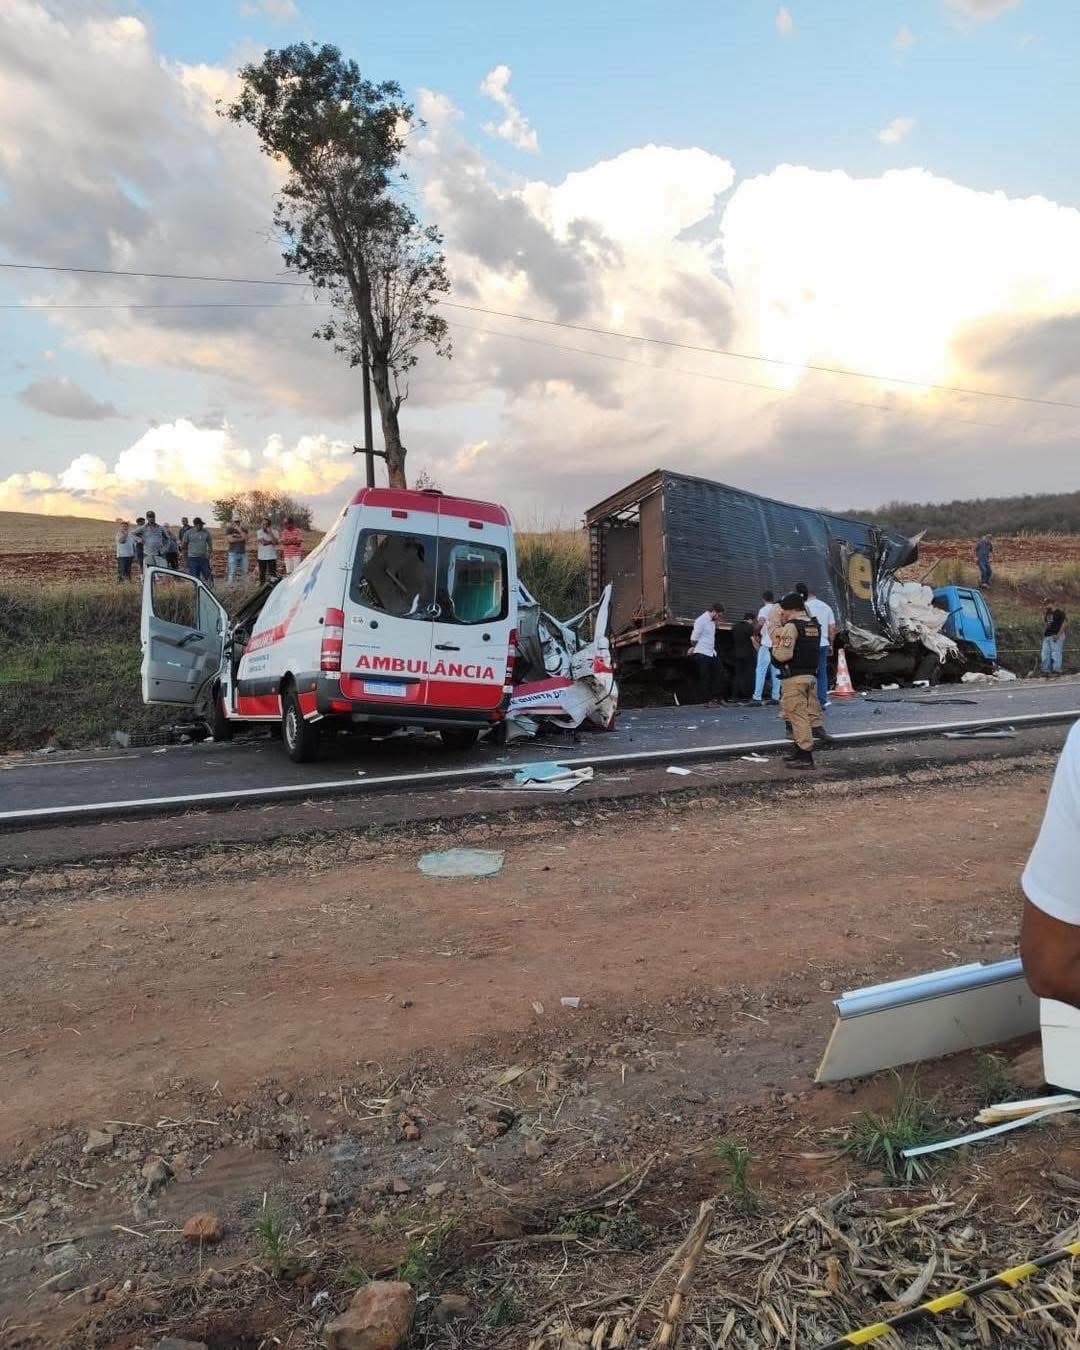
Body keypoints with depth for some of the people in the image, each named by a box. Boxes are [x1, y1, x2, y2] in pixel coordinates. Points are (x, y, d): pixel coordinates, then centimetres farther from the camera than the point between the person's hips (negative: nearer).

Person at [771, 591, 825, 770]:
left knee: (798, 716, -4)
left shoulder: (791, 626, -14)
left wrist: (775, 644, -1)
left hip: (794, 678, -8)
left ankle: (805, 757, -2)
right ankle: (800, 750, 26)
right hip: (811, 675, 8)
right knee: (808, 713, 16)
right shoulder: (815, 626, 12)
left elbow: (783, 655, -21)